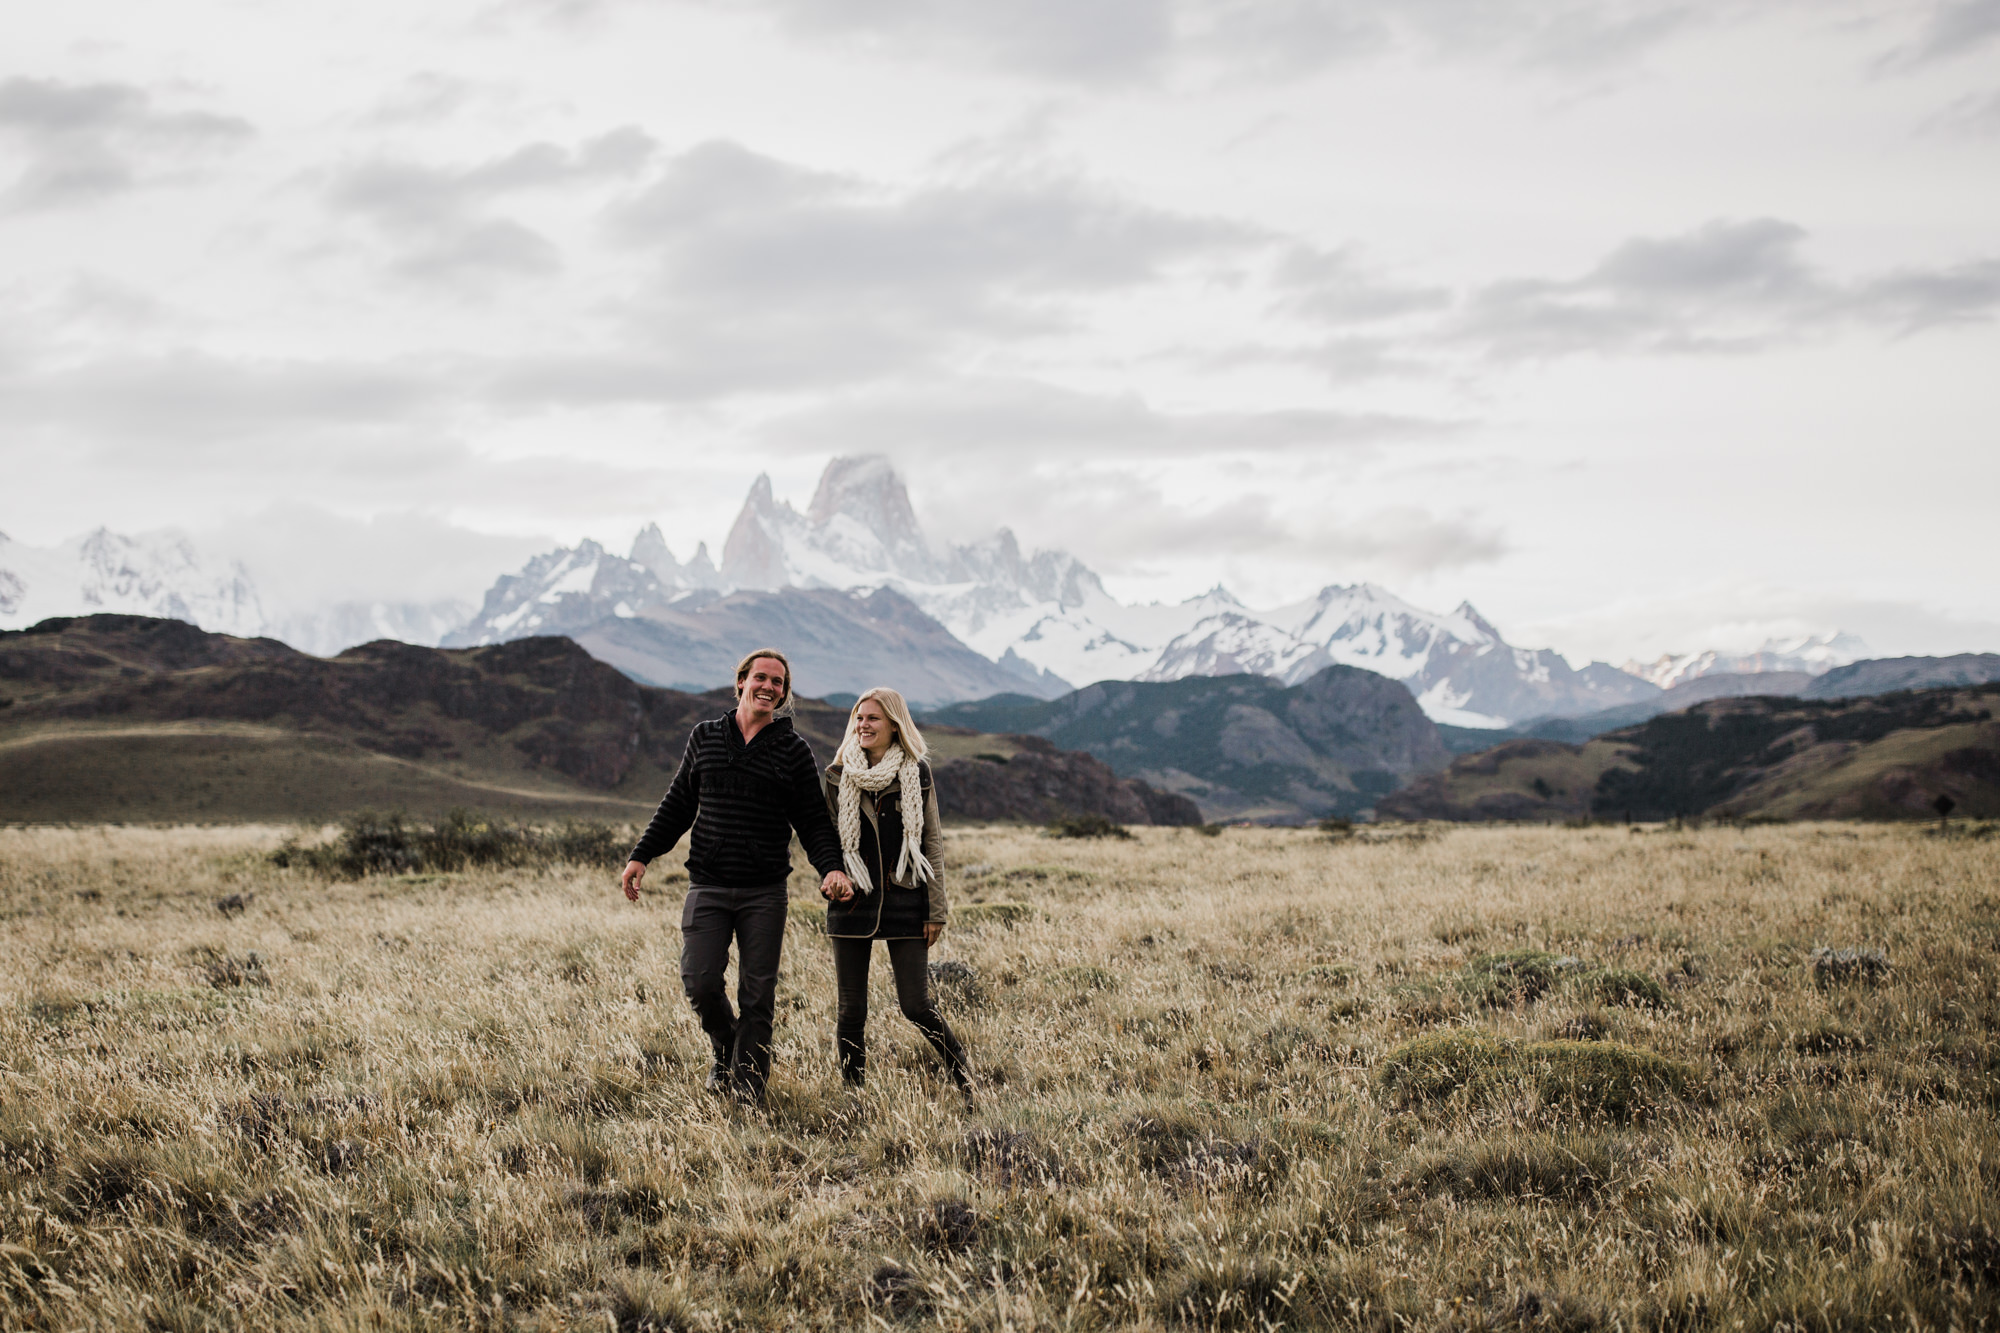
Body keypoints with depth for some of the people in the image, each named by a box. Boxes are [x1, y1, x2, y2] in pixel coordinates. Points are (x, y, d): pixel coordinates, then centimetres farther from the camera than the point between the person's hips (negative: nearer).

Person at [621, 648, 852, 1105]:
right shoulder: (705, 737, 9)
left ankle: (748, 1090, 9)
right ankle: (726, 1052, 21)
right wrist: (641, 856, 9)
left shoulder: (794, 750, 4)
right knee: (700, 983, -8)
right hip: (707, 887, 1)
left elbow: (814, 821, 3)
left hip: (764, 894, -1)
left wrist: (831, 866, -15)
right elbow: (677, 805, 16)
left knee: (757, 995, -1)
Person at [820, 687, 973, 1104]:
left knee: (916, 1006, -4)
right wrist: (831, 879, -10)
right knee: (851, 1009, 2)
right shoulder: (838, 776, 4)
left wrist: (936, 910, -1)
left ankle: (965, 1078, 15)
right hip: (853, 901, 2)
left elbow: (932, 842, 3)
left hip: (905, 902, -2)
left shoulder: (916, 773, 1)